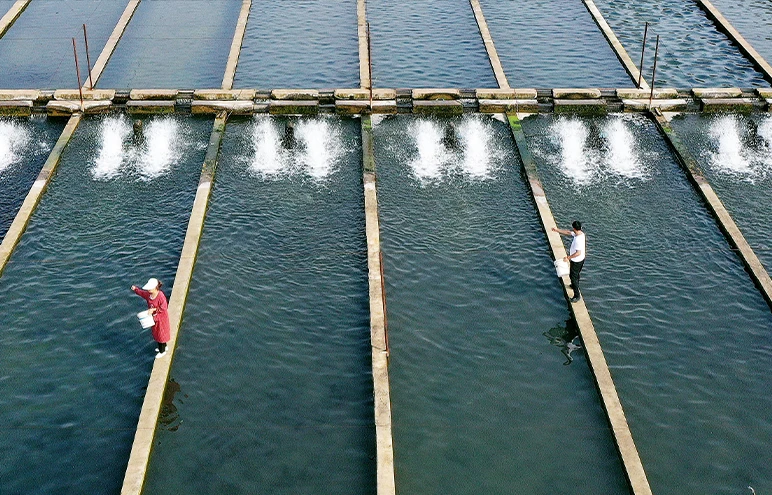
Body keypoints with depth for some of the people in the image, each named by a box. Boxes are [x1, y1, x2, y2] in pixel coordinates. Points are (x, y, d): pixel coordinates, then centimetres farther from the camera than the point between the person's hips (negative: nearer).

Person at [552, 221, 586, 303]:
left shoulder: (578, 239, -34)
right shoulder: (580, 233, -5)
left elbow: (578, 253, -37)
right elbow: (568, 233, 10)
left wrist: (568, 258, -27)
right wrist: (557, 230, 14)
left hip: (576, 261, -9)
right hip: (581, 259, 9)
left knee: (573, 276, 2)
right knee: (576, 274, 30)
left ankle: (577, 295, 8)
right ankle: (575, 286, 54)